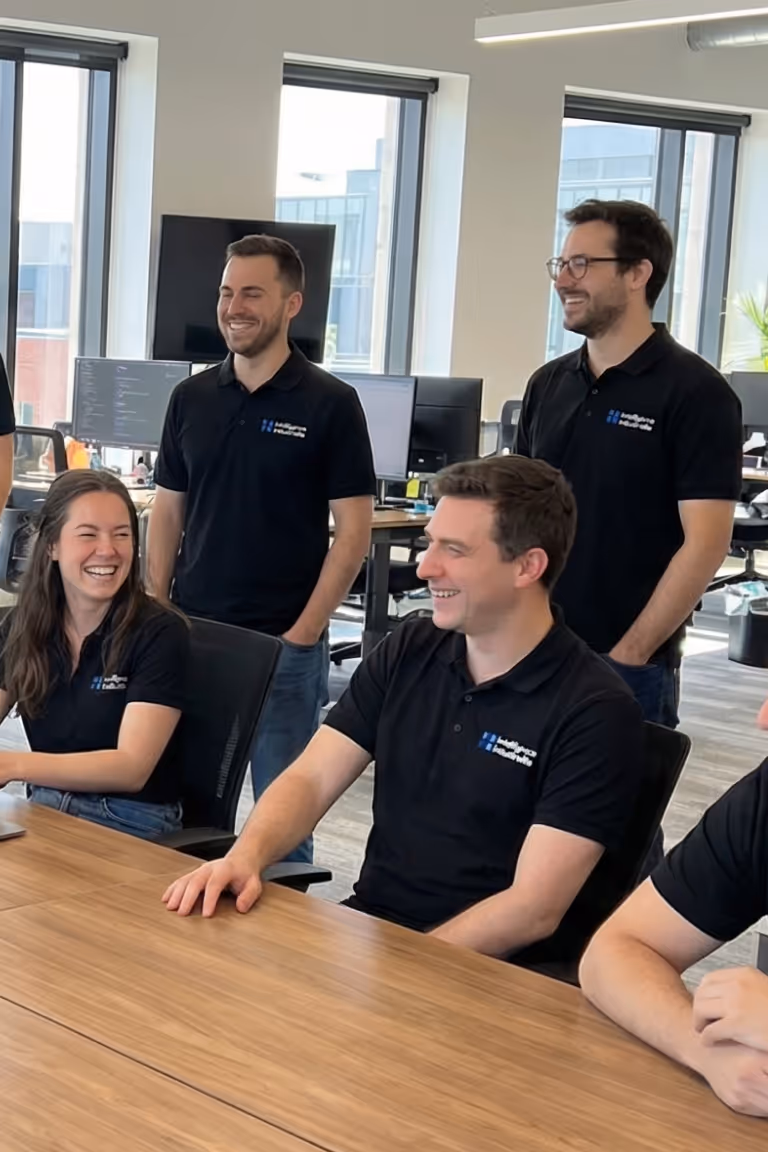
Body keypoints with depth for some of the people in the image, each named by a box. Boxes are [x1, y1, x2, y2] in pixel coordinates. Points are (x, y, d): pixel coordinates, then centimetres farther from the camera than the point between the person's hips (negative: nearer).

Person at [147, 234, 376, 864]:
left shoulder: (330, 403, -6)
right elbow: (167, 514, 11)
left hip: (284, 645, -4)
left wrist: (302, 632, -11)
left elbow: (353, 530, -7)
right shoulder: (192, 398, 7)